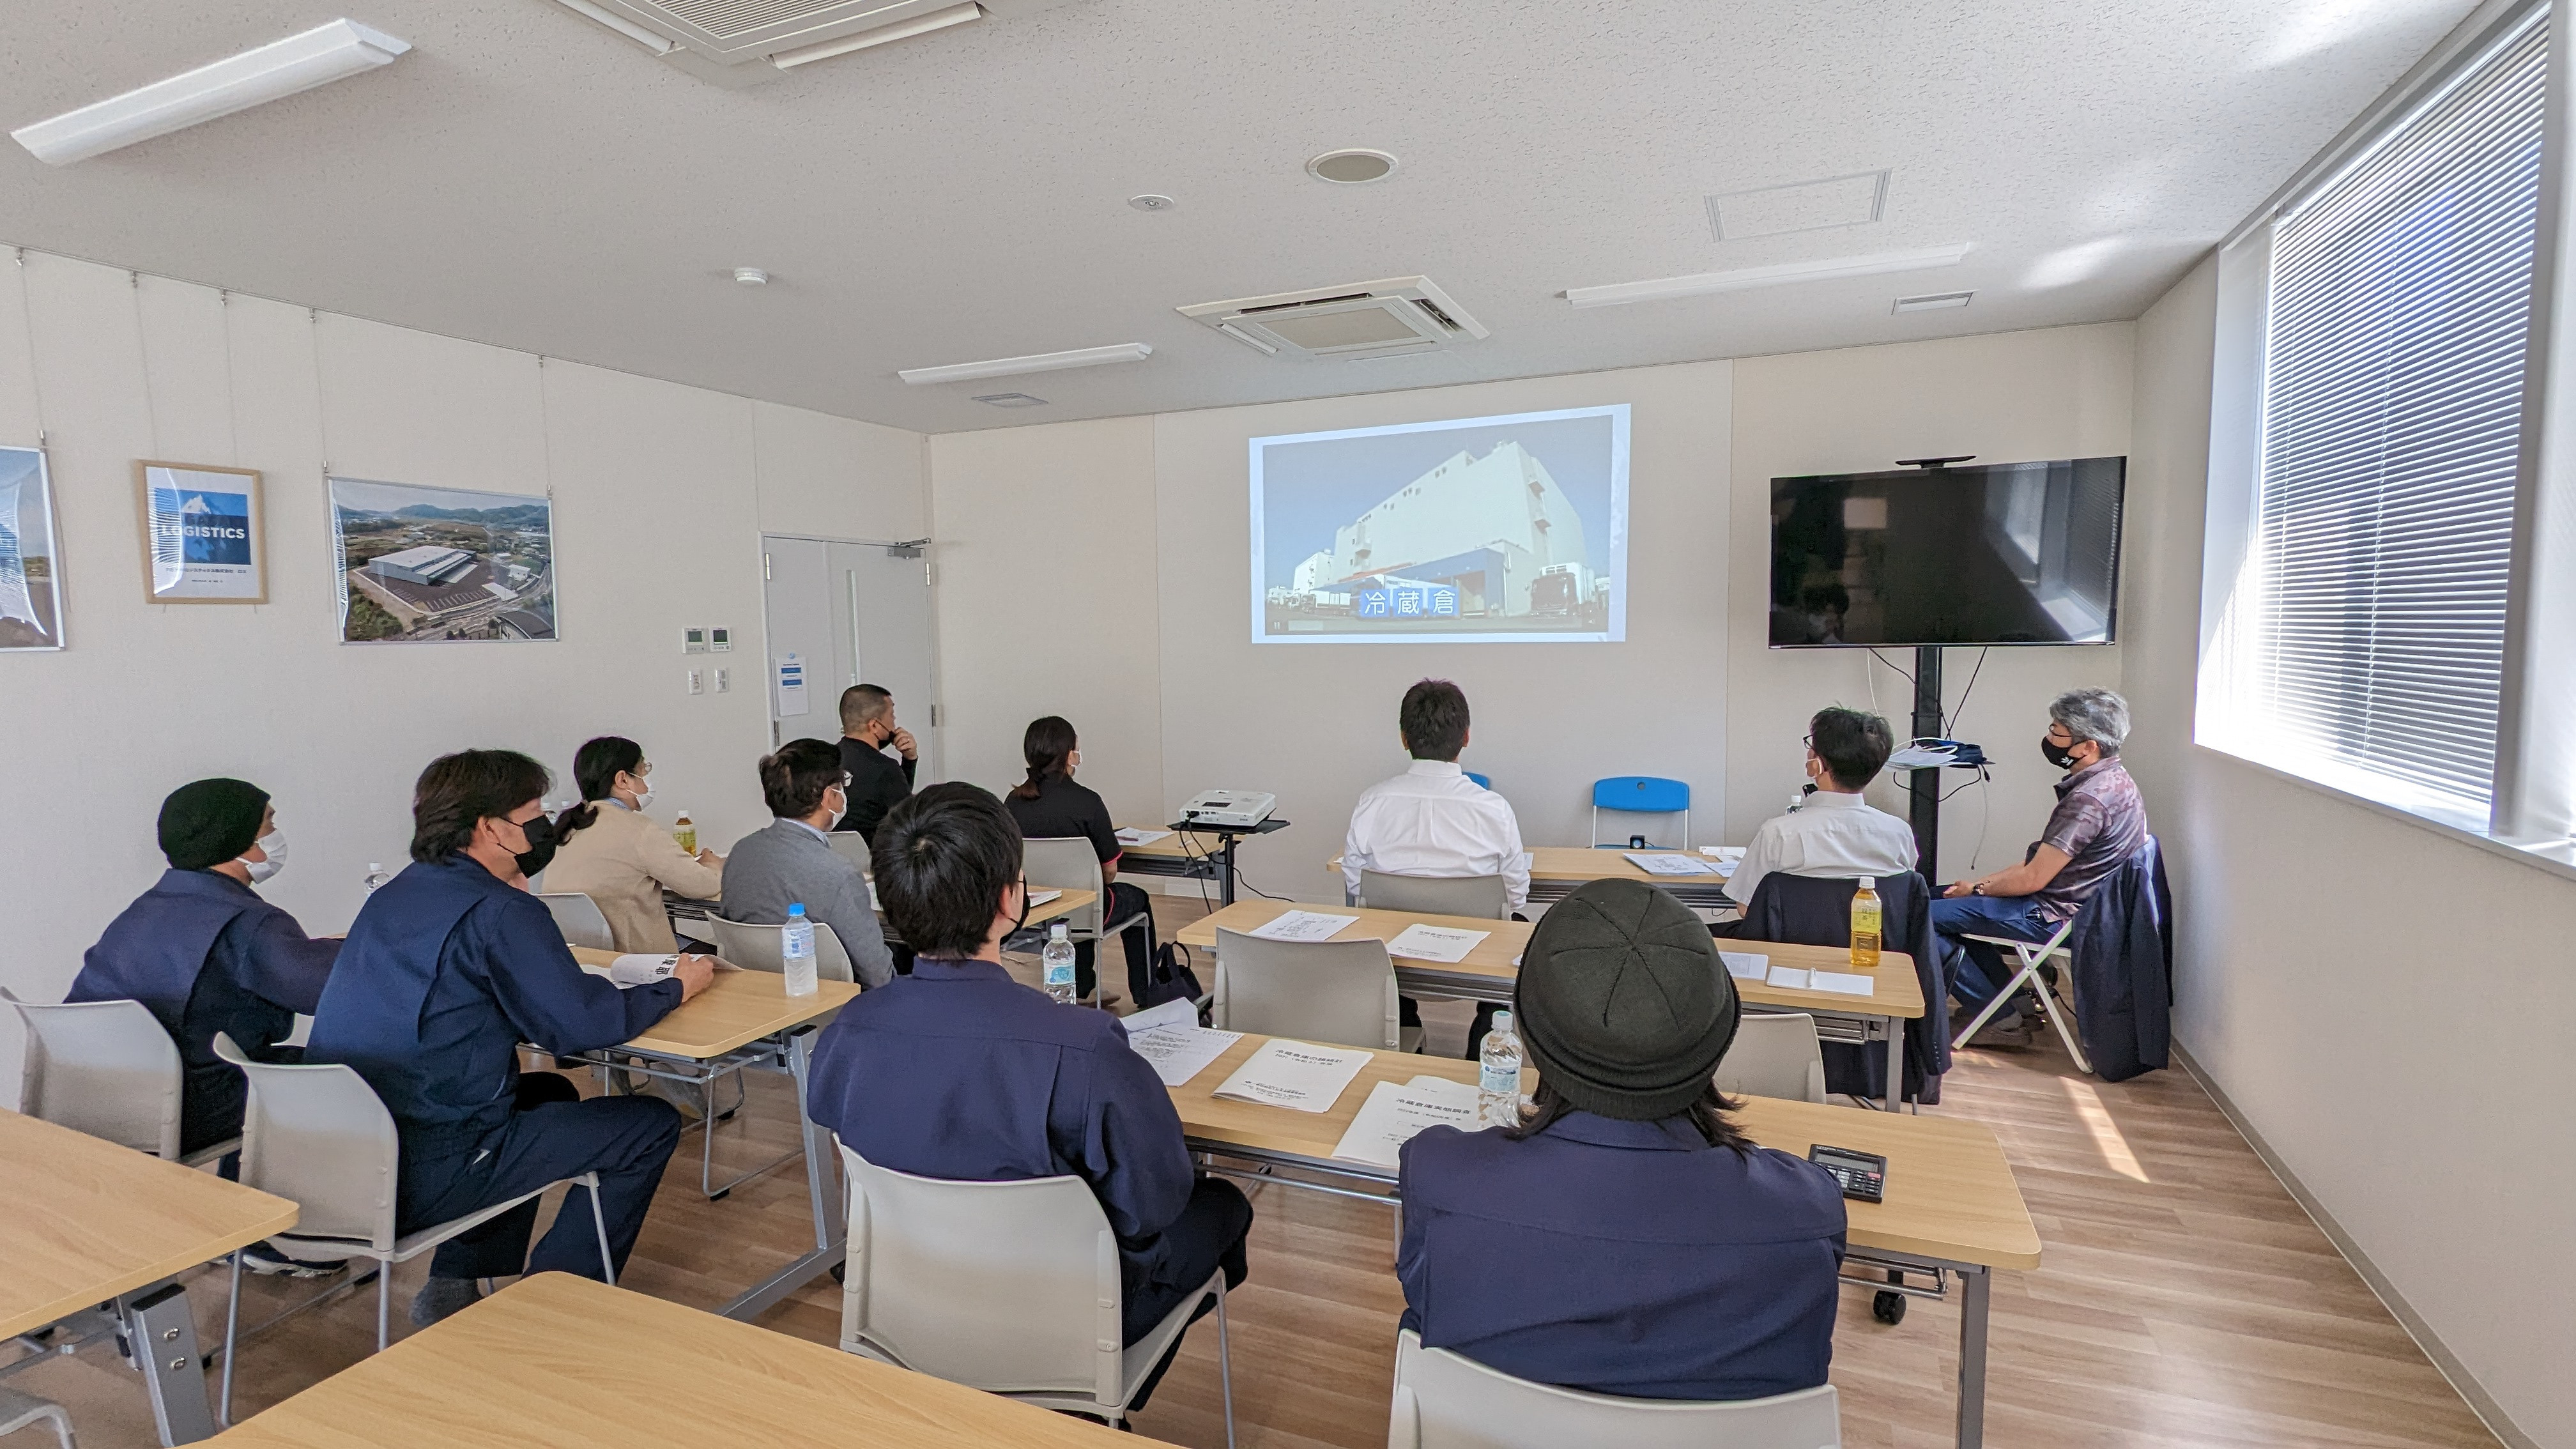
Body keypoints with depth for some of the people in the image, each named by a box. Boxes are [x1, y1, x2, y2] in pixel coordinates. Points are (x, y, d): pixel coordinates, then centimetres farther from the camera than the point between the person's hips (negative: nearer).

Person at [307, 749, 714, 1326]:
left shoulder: (395, 893, 9)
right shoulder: (499, 911, -18)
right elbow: (578, 1025, -21)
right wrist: (677, 987, -5)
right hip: (420, 1178, -9)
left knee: (550, 1091, 31)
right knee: (653, 1124, 0)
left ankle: (455, 1285, 27)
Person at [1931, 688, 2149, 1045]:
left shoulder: (2091, 798, -25)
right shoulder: (2111, 780, 9)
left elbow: (2032, 878, -22)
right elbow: (2042, 860, 14)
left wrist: (1978, 888, -4)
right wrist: (1982, 882, 9)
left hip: (2053, 916, -11)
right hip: (2065, 903, 11)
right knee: (1939, 898, 18)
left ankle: (2003, 1021, -2)